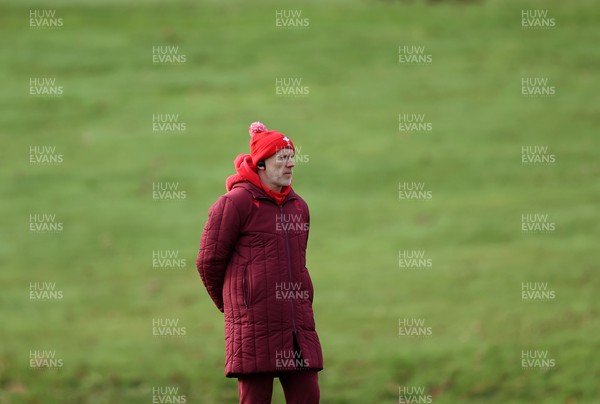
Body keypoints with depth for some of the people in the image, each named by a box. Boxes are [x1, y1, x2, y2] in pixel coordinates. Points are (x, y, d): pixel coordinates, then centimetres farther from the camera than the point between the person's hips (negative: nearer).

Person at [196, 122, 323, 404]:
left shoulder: (298, 206, 17)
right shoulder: (235, 203, -5)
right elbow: (208, 260, 0)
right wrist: (230, 304, 11)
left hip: (298, 326, 6)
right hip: (255, 325, -6)